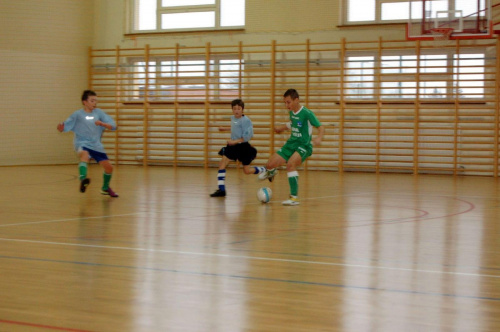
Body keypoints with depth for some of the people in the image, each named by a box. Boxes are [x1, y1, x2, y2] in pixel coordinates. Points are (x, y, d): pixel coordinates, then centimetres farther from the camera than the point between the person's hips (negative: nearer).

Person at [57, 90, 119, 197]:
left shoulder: (99, 112, 2)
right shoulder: (77, 114, -3)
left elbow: (113, 126, -3)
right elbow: (64, 128, -3)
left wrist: (102, 123, -21)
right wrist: (60, 128, -26)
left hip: (96, 145, 4)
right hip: (82, 144, -4)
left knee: (108, 167, 4)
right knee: (85, 155, -38)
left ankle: (105, 188, 32)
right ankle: (83, 179, -59)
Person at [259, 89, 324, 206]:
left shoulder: (307, 113, -17)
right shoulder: (291, 112, 5)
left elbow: (320, 127, -19)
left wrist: (319, 137, -37)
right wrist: (282, 127, 31)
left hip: (303, 146, -7)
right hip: (291, 143, 7)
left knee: (291, 164, -34)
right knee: (270, 165, 1)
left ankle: (294, 197, -30)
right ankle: (271, 172, 44)